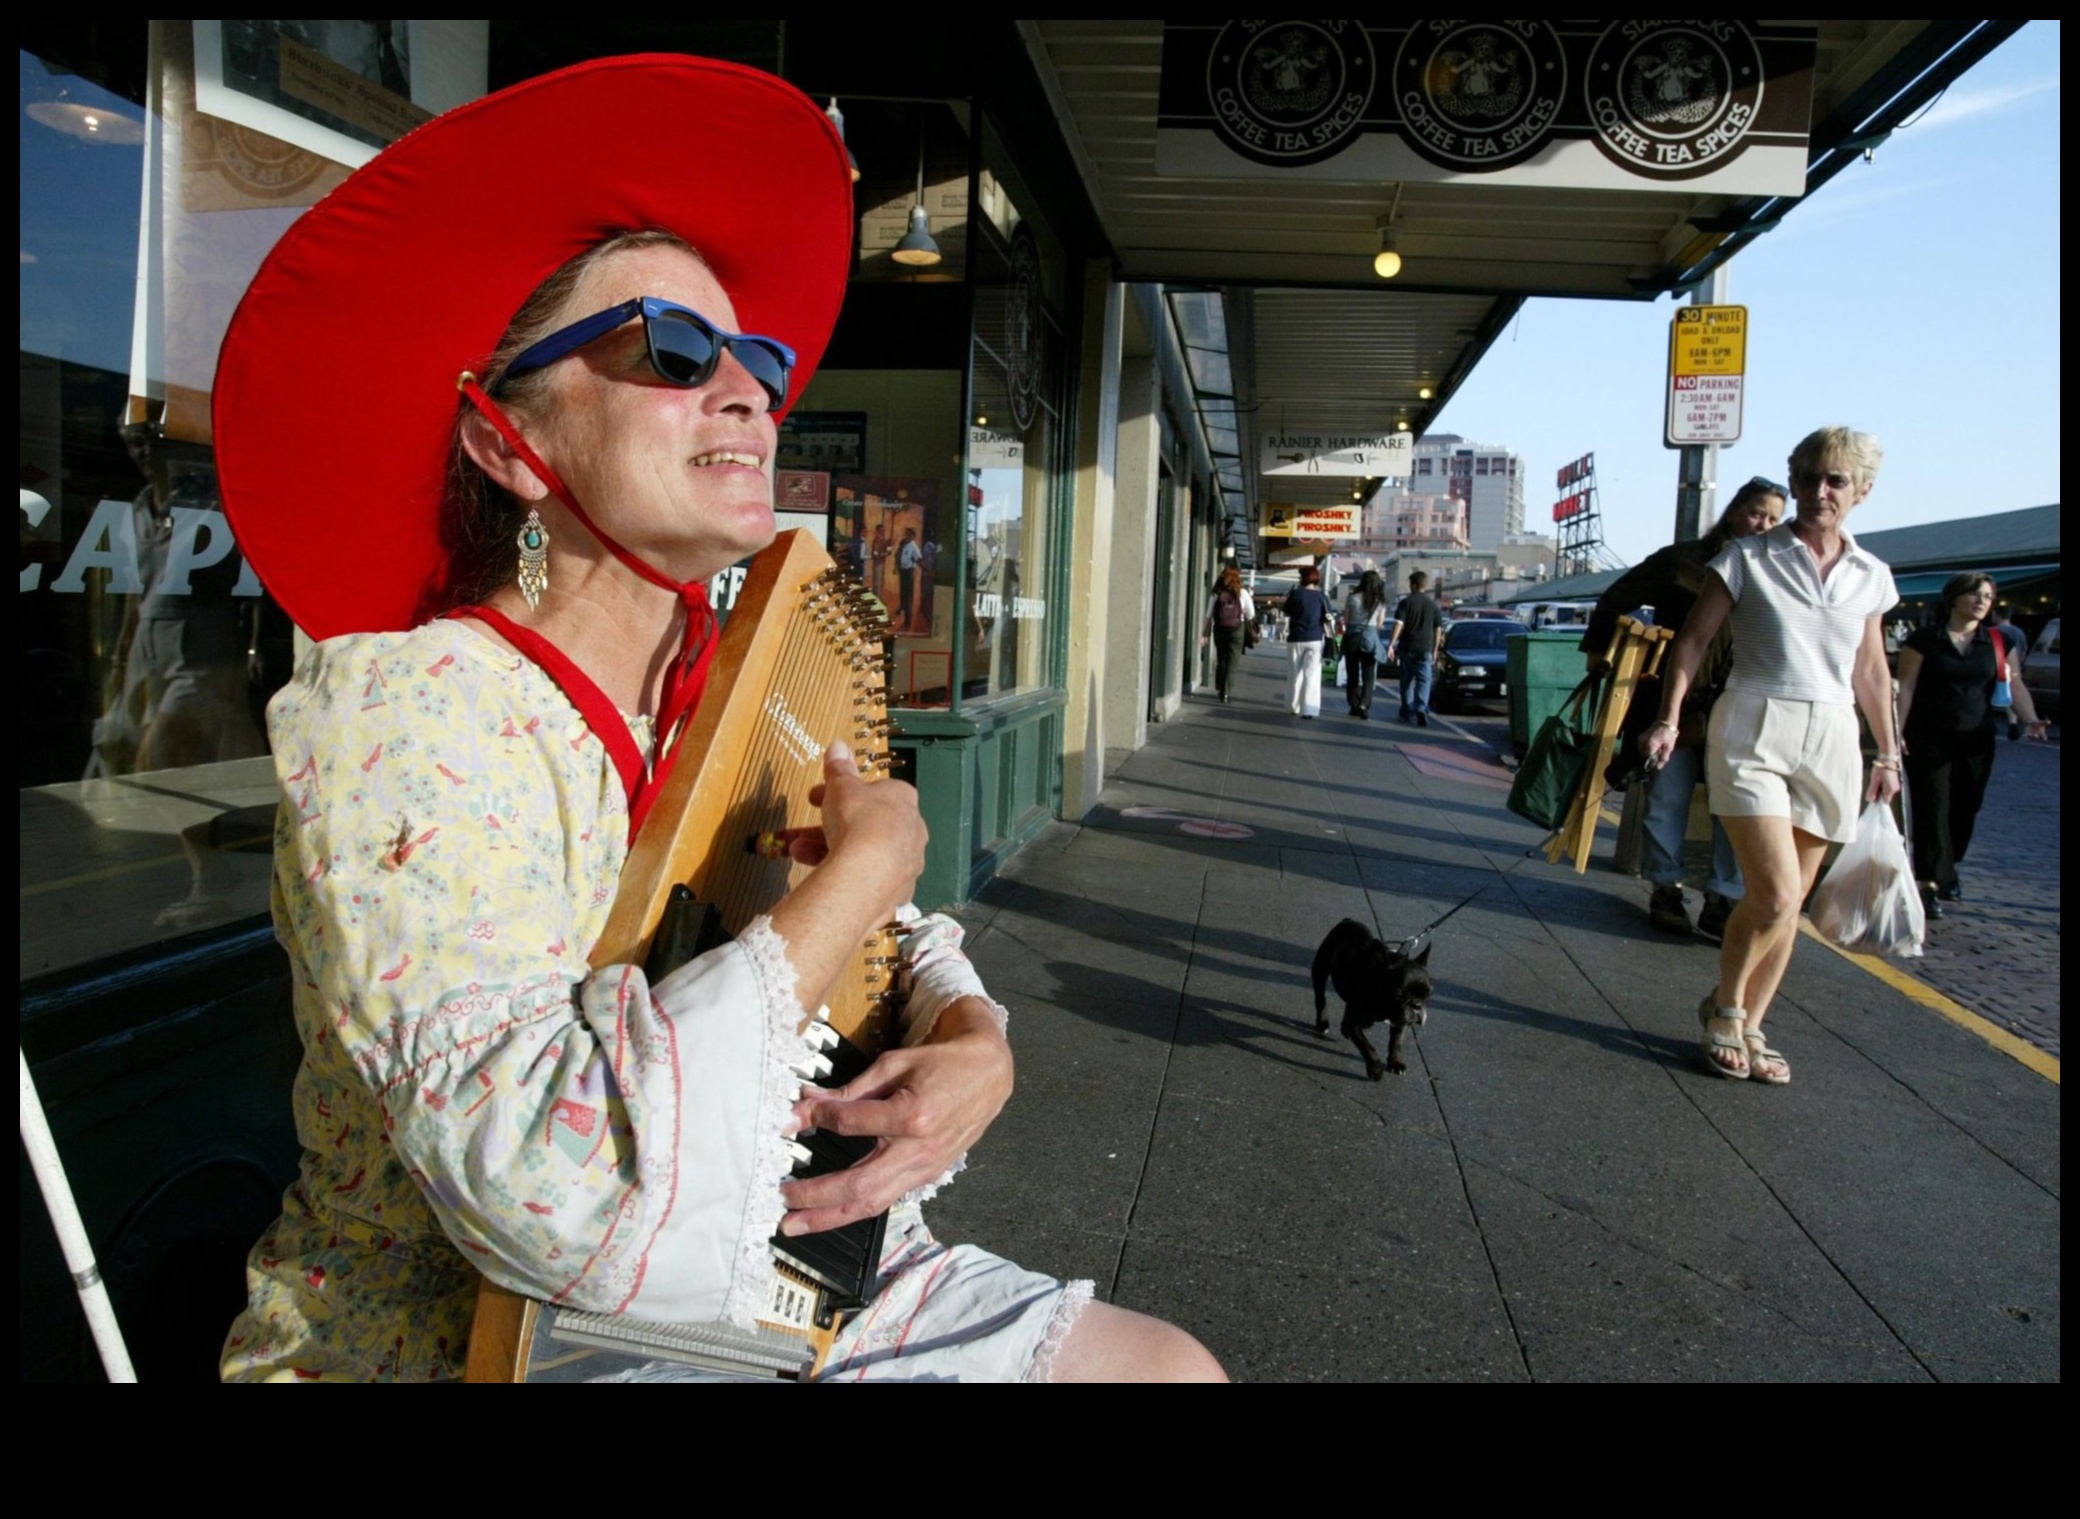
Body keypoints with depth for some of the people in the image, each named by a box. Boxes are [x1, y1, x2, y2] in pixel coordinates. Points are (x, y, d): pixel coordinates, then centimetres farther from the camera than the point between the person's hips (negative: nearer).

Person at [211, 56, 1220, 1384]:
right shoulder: (400, 716, -21)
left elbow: (908, 950, 10)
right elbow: (569, 1198, -33)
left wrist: (973, 1048, -13)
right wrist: (868, 865, -24)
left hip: (767, 1293, 7)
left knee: (1167, 1365, 1)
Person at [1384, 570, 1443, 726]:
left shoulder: (1406, 602, -2)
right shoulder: (1433, 605, 6)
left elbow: (1399, 624, -11)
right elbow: (1438, 629, 8)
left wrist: (1391, 644, -12)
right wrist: (1435, 650, 16)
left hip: (1407, 647, -1)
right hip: (1426, 648, 1)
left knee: (1407, 680, 11)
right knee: (1424, 680, -3)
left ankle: (1408, 712, 17)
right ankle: (1422, 710, -23)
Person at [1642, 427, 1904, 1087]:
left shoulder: (1870, 575, 11)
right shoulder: (1750, 558, -1)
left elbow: (1871, 670, 18)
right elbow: (1692, 640, -2)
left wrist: (1888, 752, 18)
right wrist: (1669, 718, -11)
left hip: (1831, 740, 4)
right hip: (1753, 732, -4)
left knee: (1788, 902, 6)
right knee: (1774, 894, -14)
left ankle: (1747, 1029, 18)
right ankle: (1723, 1008, 11)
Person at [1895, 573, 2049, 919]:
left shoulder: (1999, 642, 9)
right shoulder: (1925, 639, -3)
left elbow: (2014, 684, 3)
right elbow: (1906, 686, -4)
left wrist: (2030, 719, -14)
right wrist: (1897, 730, -12)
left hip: (1977, 741, 4)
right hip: (1930, 739, -4)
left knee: (1965, 810, 9)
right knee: (1932, 810, -6)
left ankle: (1945, 871, 30)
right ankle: (1931, 883, -4)